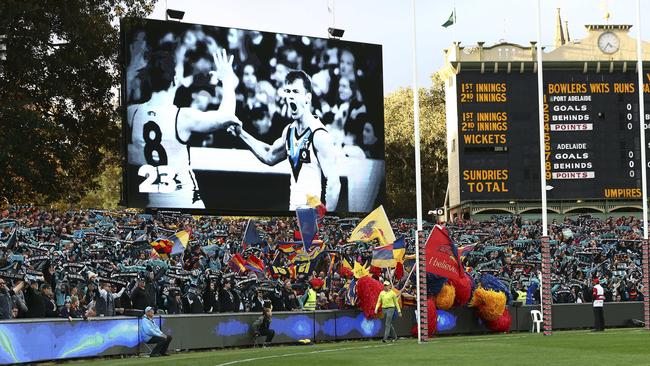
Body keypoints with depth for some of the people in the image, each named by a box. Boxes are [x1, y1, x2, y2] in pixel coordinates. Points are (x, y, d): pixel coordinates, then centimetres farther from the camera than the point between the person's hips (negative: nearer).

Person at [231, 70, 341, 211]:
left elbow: (334, 184, -18)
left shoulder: (319, 135, -16)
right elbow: (270, 156, 26)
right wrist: (240, 133, 18)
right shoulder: (289, 131, 6)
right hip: (294, 207, 7)